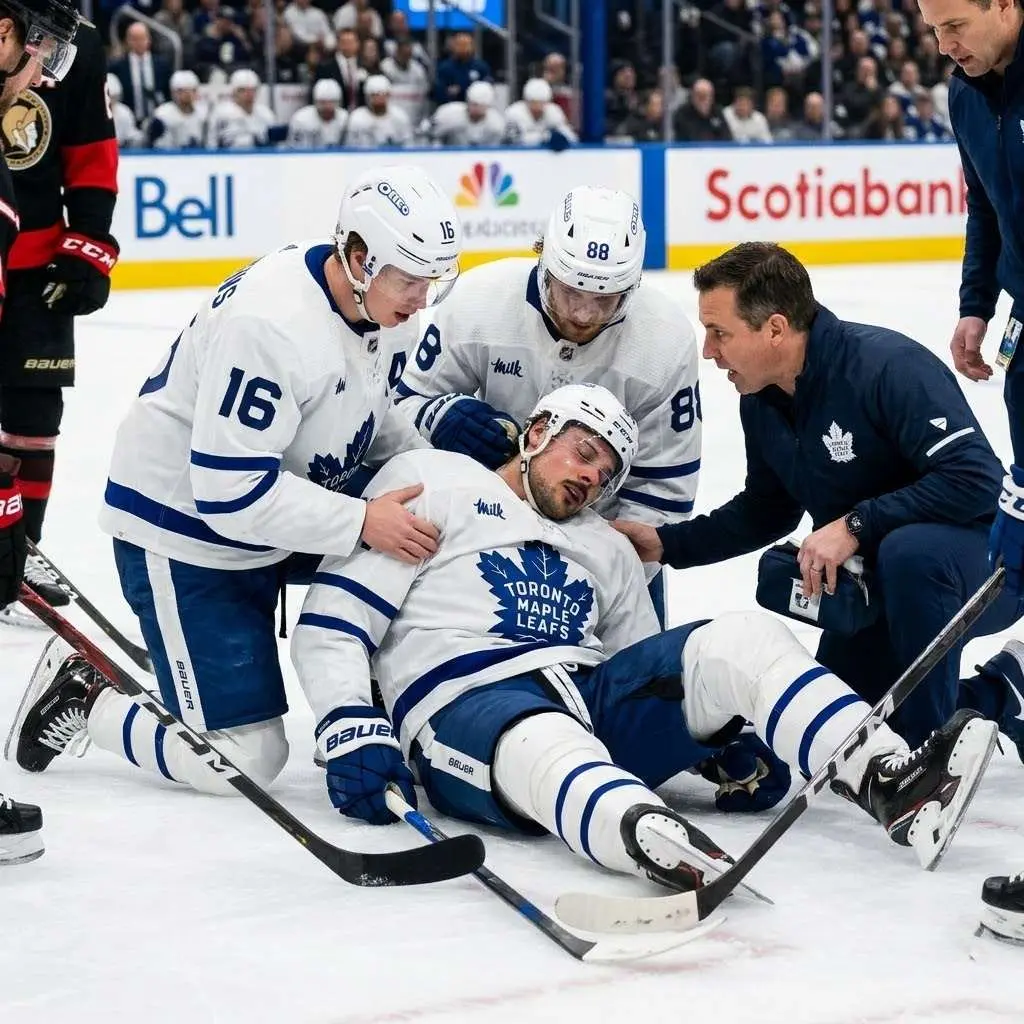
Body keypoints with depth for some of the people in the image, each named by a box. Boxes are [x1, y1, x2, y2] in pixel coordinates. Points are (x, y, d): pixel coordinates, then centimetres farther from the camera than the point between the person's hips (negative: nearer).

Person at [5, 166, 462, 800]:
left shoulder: (365, 298, -2)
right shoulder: (268, 323, -32)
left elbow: (367, 418, 15)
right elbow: (231, 492, -32)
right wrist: (362, 522, -30)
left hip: (273, 519, 9)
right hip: (183, 540, -9)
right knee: (244, 759, -8)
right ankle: (82, 697, 8)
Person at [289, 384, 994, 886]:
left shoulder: (608, 551, 29)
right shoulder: (433, 485, 10)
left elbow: (651, 681, 25)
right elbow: (332, 620, 1)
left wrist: (719, 740, 5)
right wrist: (351, 731, -14)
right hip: (464, 709, -6)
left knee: (743, 638, -15)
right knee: (546, 745, -43)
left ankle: (892, 781, -34)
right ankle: (666, 853, -75)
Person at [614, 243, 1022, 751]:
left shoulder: (889, 366, -28)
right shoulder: (760, 402, -2)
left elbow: (974, 477, -34)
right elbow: (767, 511, 13)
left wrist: (855, 526, -32)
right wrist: (667, 545, 3)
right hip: (874, 581, 9)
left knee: (908, 551, -41)